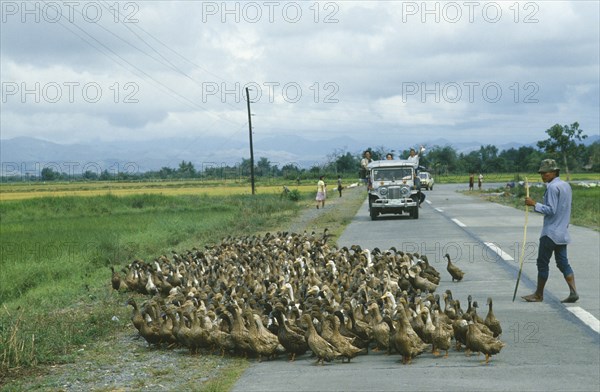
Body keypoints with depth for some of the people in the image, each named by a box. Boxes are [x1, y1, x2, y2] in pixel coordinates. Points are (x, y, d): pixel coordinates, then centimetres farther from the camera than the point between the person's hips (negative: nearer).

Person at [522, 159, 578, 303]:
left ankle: (539, 295, 9)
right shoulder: (566, 186, 13)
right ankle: (573, 291, -2)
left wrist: (534, 204, -16)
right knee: (563, 262, 9)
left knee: (542, 263, 1)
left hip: (550, 233, -9)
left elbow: (551, 210, -21)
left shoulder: (552, 187, -16)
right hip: (563, 232, 9)